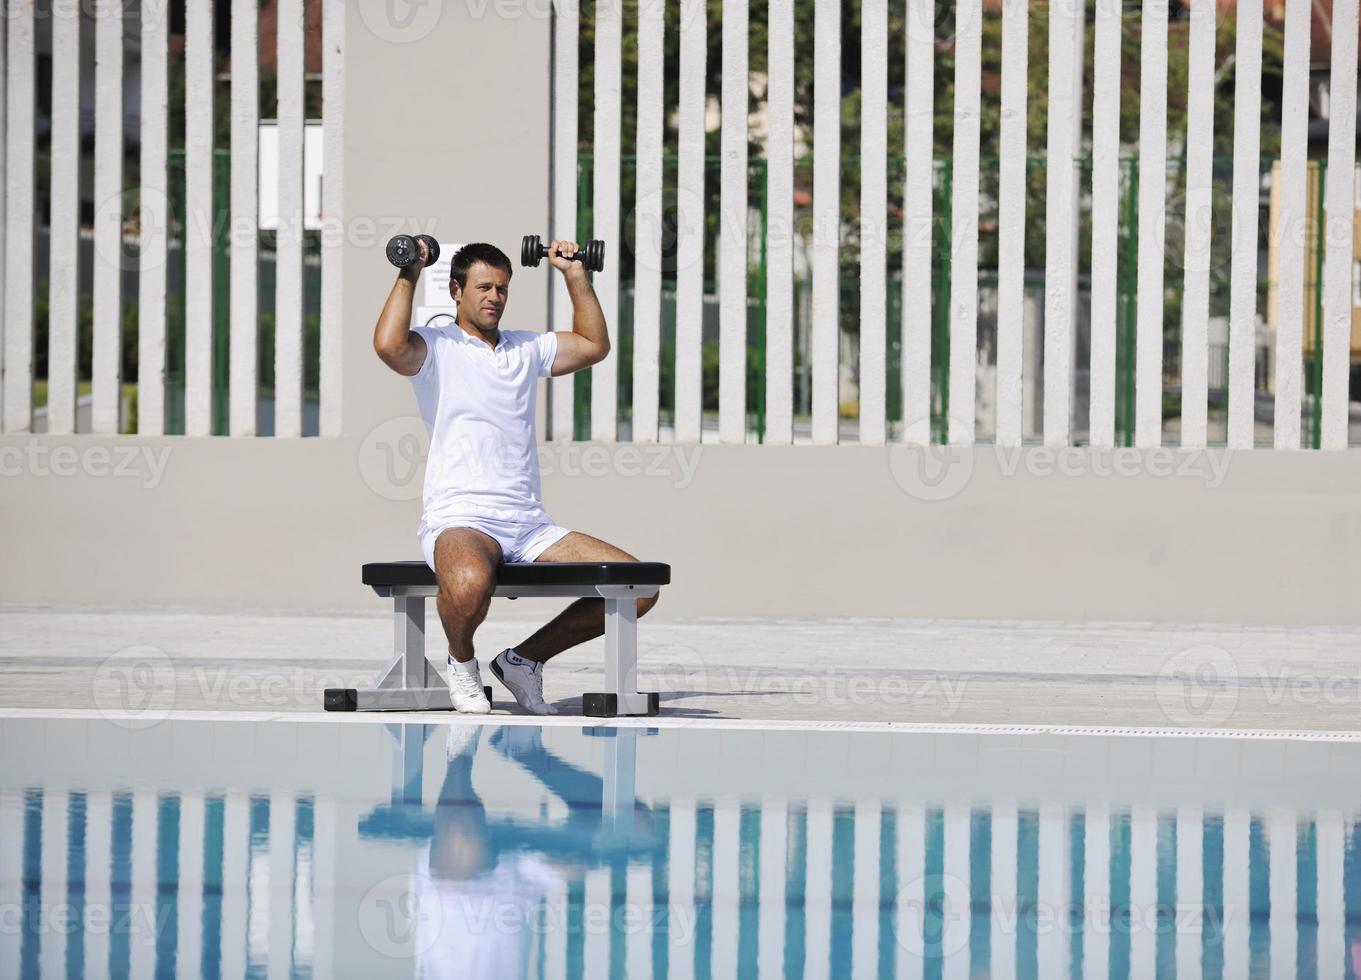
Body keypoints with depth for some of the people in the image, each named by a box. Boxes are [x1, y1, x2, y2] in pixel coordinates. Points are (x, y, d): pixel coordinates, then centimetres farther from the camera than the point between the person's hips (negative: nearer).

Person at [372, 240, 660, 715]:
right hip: (460, 520, -6)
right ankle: (461, 660, -5)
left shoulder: (526, 348, 22)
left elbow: (594, 345, 27)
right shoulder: (436, 346, 2)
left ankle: (524, 659, 7)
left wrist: (576, 275, 24)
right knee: (470, 584, -43)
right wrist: (408, 274, -9)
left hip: (530, 524, 6)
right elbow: (388, 345, -19)